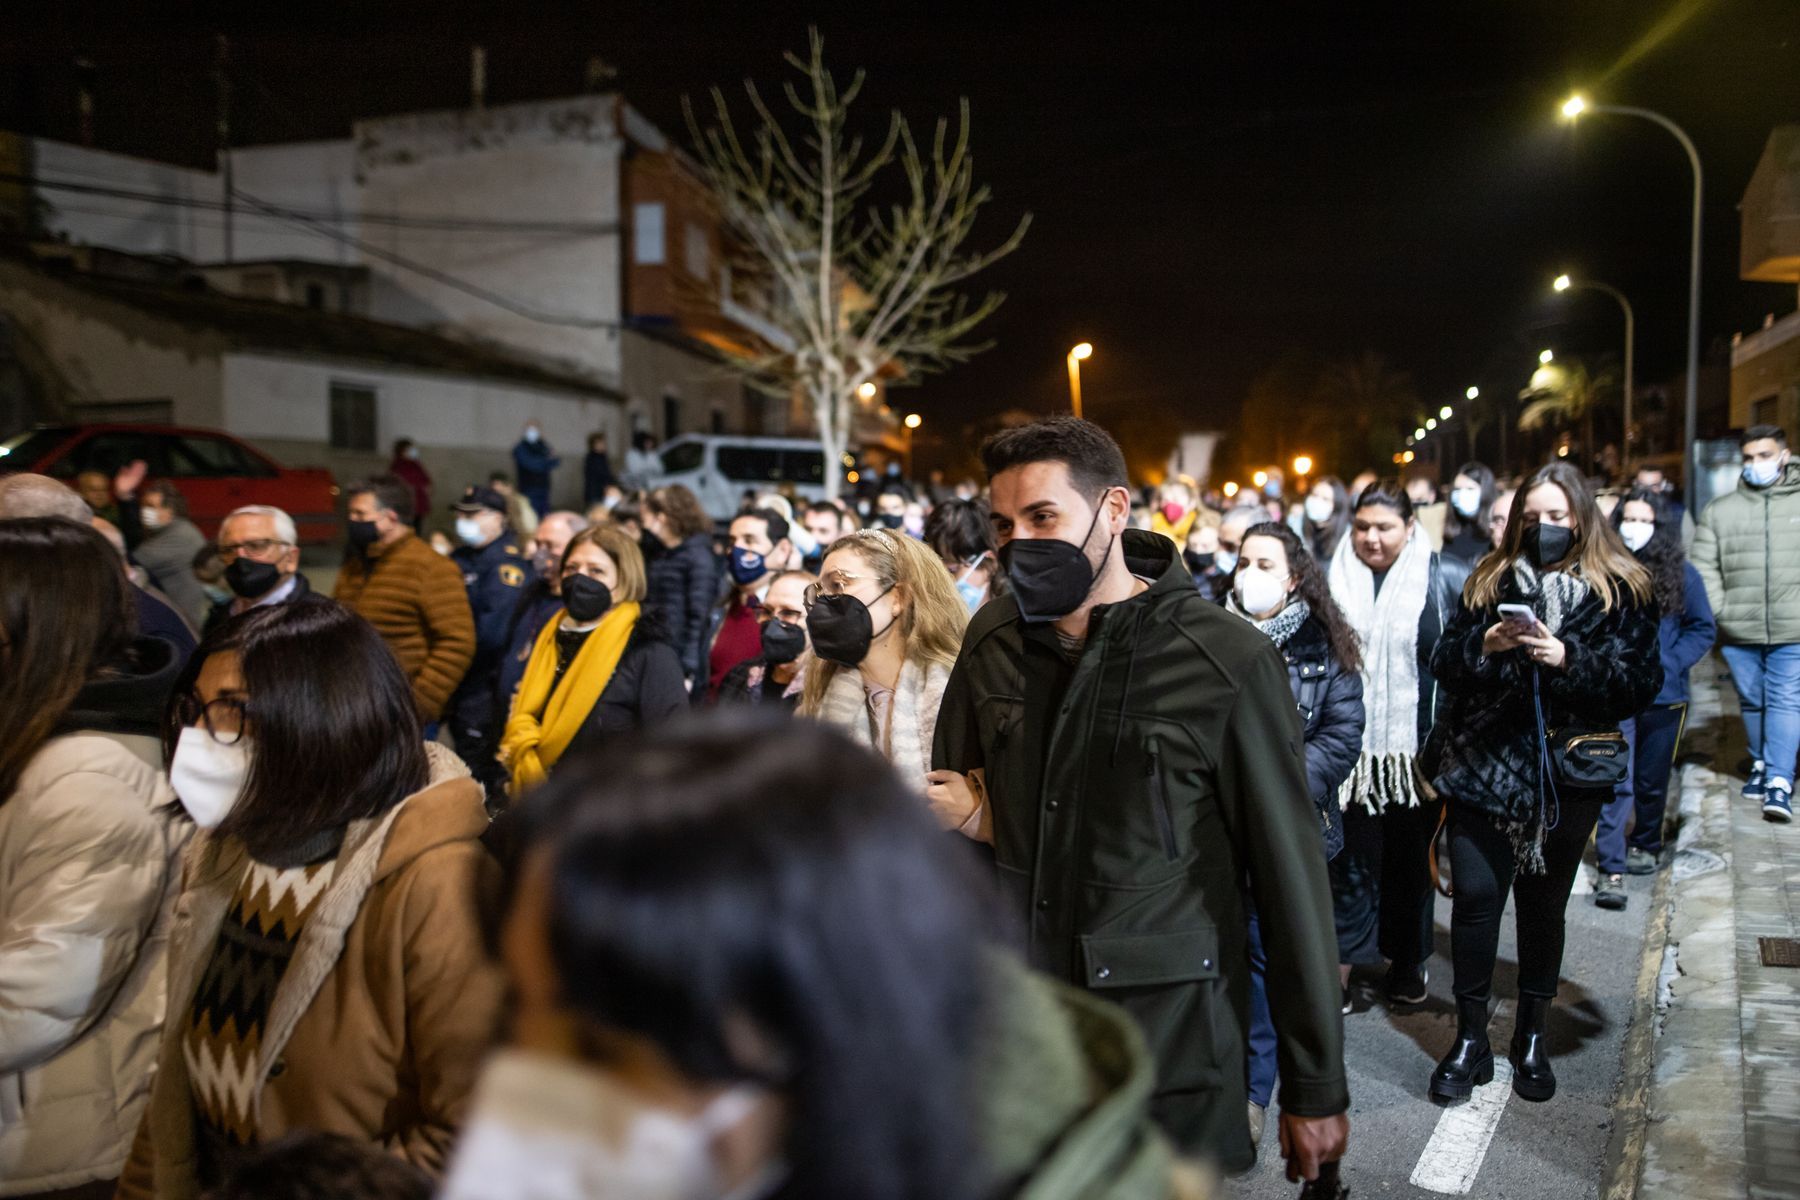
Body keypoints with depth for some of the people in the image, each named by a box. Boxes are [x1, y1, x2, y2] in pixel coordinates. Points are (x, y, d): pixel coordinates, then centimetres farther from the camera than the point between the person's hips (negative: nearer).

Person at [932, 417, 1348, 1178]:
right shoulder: (992, 639, -1)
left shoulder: (1227, 662, -15)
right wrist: (963, 811, -8)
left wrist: (1317, 1085, -7)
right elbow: (951, 796, 14)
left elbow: (1289, 871, -10)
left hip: (1168, 1032, -4)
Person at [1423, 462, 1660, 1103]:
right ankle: (1470, 1037, 12)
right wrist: (1484, 645, -15)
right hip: (1483, 766, 1)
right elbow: (1444, 664, 4)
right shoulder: (1490, 581, 6)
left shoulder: (1619, 589, 1)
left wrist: (1568, 658, -19)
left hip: (1568, 773, 0)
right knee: (1476, 894, -4)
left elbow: (1643, 682, -6)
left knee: (1543, 904, 11)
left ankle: (1532, 1037, 30)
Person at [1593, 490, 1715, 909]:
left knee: (1653, 781, 17)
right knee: (1615, 782, -8)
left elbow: (1703, 629, 4)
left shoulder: (1681, 574, 0)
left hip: (1664, 698, 3)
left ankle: (1644, 846, 39)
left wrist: (1669, 664, -9)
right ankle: (1611, 870, -7)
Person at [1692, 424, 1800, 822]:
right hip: (1738, 630, 2)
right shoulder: (1719, 511, 8)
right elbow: (1705, 567, 7)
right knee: (1752, 701, 12)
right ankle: (1761, 764, 29)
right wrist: (1717, 612, -5)